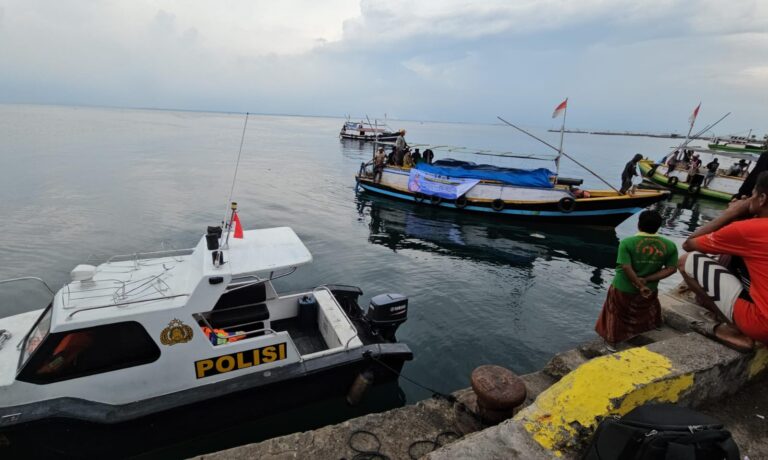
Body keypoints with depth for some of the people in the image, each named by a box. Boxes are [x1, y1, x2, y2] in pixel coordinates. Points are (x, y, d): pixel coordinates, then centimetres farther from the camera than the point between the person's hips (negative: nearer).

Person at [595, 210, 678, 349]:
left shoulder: (627, 242, -21)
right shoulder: (670, 246, -10)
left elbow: (627, 268, -25)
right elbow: (671, 269, -9)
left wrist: (640, 286, -15)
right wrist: (646, 280, -13)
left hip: (623, 288, -2)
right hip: (650, 290, 3)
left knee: (616, 315, 19)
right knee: (643, 315, 28)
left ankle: (612, 342, 34)